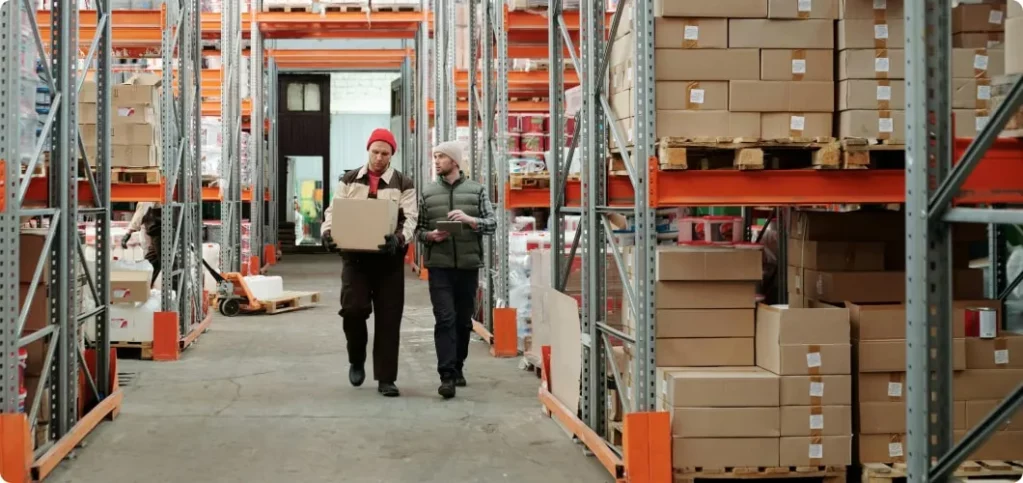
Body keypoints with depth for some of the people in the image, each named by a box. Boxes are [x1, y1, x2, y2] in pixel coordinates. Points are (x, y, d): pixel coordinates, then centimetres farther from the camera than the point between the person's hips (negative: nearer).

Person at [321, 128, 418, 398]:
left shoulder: (403, 184, 2)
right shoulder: (349, 181, 10)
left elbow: (410, 218, -9)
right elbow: (333, 211, 5)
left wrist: (398, 239, -31)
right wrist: (327, 232, -17)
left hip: (388, 259, -1)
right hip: (355, 257, 1)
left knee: (388, 319, 1)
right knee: (353, 309, -12)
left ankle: (386, 379, 9)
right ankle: (357, 360, 16)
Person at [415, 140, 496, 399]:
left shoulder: (476, 191, 5)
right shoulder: (428, 193, 8)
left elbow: (492, 224, 0)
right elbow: (418, 229, 11)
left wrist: (469, 219, -17)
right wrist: (430, 235, -11)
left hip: (468, 265, 1)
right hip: (439, 267, -1)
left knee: (464, 320, 10)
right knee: (445, 319, -9)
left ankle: (458, 368, 26)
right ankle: (447, 376, -11)